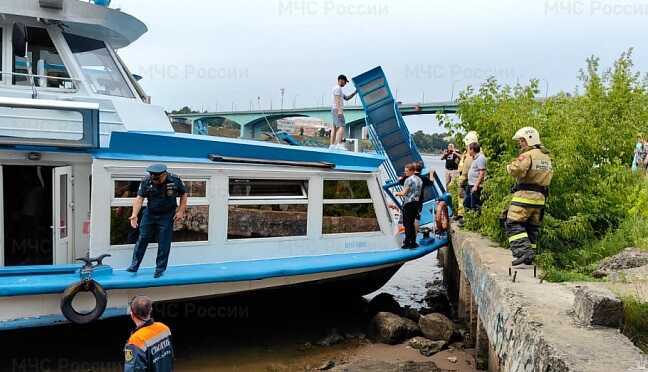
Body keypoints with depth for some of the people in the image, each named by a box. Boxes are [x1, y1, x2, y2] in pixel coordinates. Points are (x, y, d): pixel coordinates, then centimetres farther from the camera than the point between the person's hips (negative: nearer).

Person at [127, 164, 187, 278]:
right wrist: (134, 215, -28)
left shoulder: (175, 180, -15)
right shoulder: (146, 182, -13)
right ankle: (134, 265, 15)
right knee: (142, 239, 4)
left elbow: (183, 195, -2)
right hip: (149, 214, 2)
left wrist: (181, 211, -9)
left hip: (166, 216, -2)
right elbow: (139, 198, -17)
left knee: (164, 243, 0)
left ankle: (160, 269, 13)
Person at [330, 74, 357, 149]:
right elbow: (337, 100, -18)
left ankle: (332, 145, 2)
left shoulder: (339, 89, 25)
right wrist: (339, 110, -26)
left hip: (336, 110, 11)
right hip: (337, 110, -11)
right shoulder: (337, 88, -7)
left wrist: (355, 93, 18)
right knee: (341, 127, -18)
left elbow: (347, 98, 28)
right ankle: (338, 145, -28)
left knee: (334, 127, 5)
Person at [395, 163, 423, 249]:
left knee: (407, 224, -3)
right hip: (416, 202, 8)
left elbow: (404, 193, -15)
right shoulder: (419, 180, 12)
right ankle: (413, 242, 17)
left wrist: (397, 193, 4)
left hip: (408, 203, -8)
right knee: (412, 223, 14)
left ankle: (407, 243, -2)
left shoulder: (409, 180, -14)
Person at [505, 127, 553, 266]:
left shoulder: (527, 155, -13)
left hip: (525, 195, -9)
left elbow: (516, 169, -27)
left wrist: (510, 166, -6)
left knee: (513, 224, -5)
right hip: (540, 197, 9)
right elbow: (549, 174, 25)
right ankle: (529, 257, 18)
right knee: (532, 227, 15)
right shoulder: (546, 156, 17)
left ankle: (523, 251, -18)